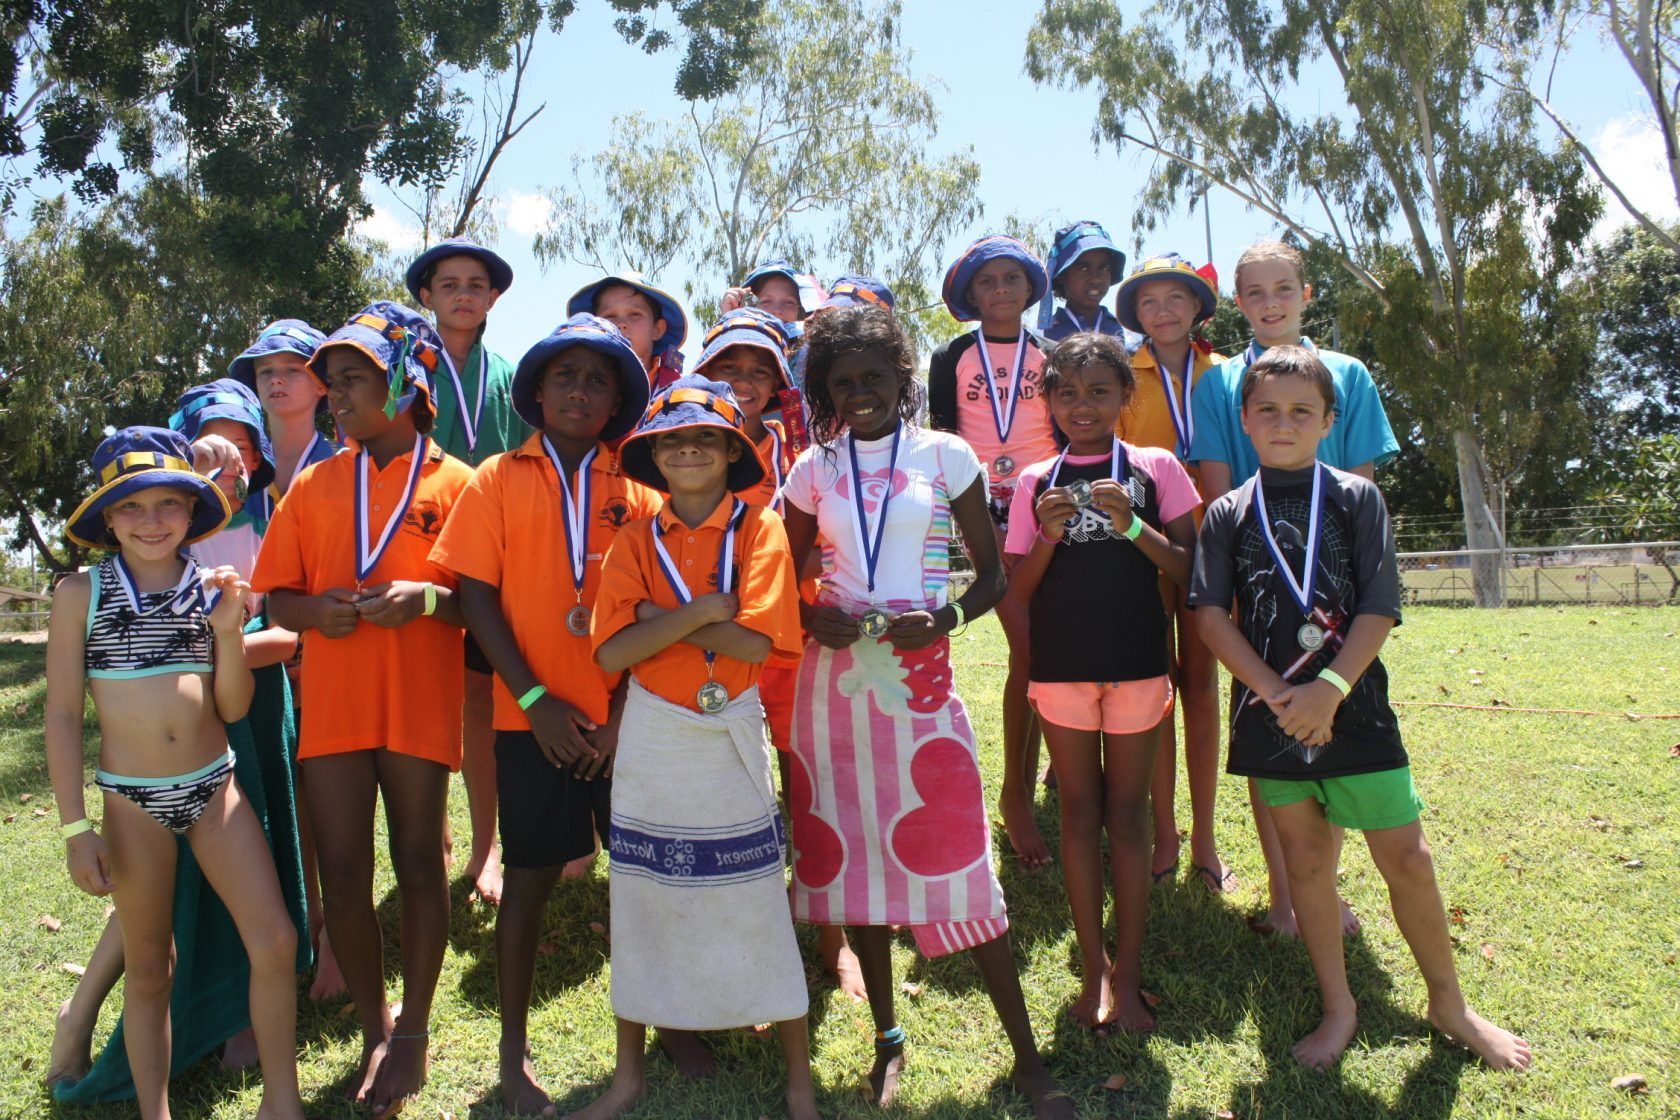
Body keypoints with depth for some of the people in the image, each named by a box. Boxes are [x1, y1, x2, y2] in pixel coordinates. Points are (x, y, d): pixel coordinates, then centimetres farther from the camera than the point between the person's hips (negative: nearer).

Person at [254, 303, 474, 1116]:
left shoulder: (454, 483, 1)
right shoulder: (313, 485, 12)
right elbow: (277, 598, 12)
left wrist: (428, 598, -19)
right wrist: (318, 608, -9)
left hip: (420, 704, -3)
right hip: (332, 704, 3)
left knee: (418, 865, 4)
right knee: (341, 877, 4)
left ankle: (414, 1031, 21)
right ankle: (374, 1028, 24)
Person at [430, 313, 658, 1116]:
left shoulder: (636, 490, 5)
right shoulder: (498, 480, 2)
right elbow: (476, 597, -3)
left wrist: (623, 711, -7)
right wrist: (535, 699, -9)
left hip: (623, 715, 1)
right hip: (533, 716, -1)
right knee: (531, 873, 7)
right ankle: (513, 1051, 23)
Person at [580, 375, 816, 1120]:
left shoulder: (760, 529, -5)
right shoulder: (636, 540, 2)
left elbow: (757, 640, -18)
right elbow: (611, 652, -10)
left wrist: (658, 619, -14)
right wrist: (701, 610, -18)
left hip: (730, 737, -2)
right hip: (650, 741, 3)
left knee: (758, 908, 4)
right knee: (641, 903, 12)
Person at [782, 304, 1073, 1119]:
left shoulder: (946, 456, 1)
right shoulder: (814, 468, 6)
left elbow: (991, 575, 3)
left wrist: (946, 618, -15)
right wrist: (811, 616, -8)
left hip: (920, 674, -2)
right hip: (834, 676, 3)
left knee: (956, 857, -3)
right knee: (852, 852, 8)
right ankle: (887, 1037, 27)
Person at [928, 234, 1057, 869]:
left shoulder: (1051, 354, 11)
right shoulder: (952, 359, 7)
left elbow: (1068, 433, 12)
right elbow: (944, 440, 5)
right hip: (985, 505, -2)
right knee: (1028, 648, -12)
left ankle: (1023, 788, 14)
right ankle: (1016, 793, 0)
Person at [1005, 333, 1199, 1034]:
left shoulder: (1155, 469, 3)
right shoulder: (1036, 484, 6)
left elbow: (1188, 570, -1)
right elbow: (1017, 591, 5)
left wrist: (1132, 526, -16)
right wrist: (1048, 535, -13)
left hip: (1137, 660, -1)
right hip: (1060, 663, 1)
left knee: (1127, 812, 4)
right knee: (1079, 812, 7)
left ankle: (1128, 975, 14)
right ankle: (1094, 971, 18)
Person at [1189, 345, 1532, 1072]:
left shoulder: (1357, 498, 2)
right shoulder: (1228, 514, 4)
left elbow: (1379, 607, -5)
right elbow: (1212, 613, -3)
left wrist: (1331, 686, -18)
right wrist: (1277, 693, -14)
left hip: (1355, 706, -1)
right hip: (1271, 713, 1)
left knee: (1407, 857, 4)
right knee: (1305, 862, 11)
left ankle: (1449, 1004, 25)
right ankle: (1338, 1008, 26)